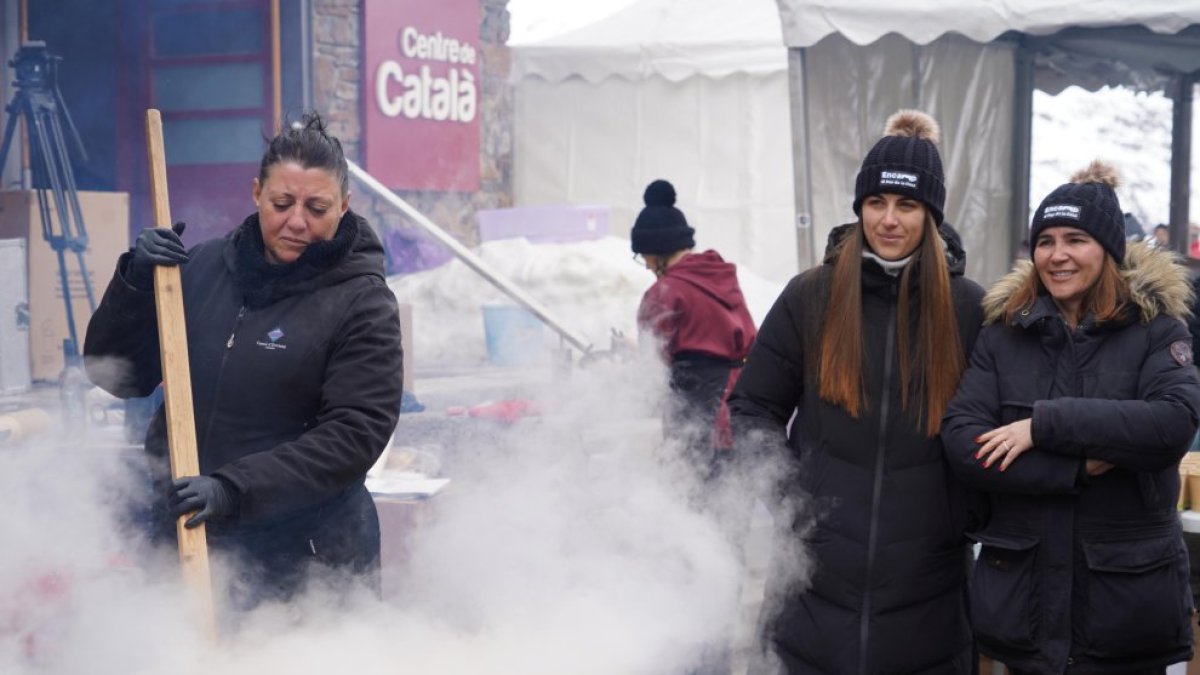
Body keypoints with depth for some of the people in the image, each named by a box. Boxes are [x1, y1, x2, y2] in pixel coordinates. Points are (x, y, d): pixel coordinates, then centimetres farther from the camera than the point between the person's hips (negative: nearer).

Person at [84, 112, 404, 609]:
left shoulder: (363, 302, -8)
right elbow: (119, 377, 7)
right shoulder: (204, 267, 4)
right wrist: (134, 284, -10)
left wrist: (233, 489, -24)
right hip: (183, 532, 4)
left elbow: (356, 433, -16)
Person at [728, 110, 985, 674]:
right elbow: (752, 406, 7)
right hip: (817, 571, 0)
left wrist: (973, 513, -2)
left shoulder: (968, 308, 0)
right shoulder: (810, 297, 0)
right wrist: (780, 490, -5)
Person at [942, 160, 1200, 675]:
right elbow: (961, 442, -7)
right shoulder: (1004, 332, 4)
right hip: (1021, 592, 2)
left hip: (1126, 593, -2)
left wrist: (1045, 424, -20)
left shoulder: (1156, 328, -1)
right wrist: (1079, 466, -17)